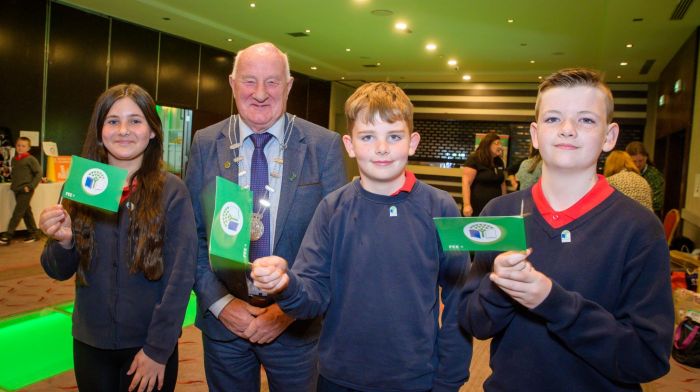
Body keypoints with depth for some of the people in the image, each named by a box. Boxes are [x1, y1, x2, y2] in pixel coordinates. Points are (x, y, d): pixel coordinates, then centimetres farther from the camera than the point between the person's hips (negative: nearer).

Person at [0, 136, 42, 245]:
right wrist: (13, 184, 13)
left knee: (17, 212, -7)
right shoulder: (14, 160, 13)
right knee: (26, 212, 12)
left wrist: (30, 186, -15)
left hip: (26, 191, -7)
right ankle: (33, 233, 19)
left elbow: (39, 173, -11)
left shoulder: (30, 159, -8)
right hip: (17, 190, 7)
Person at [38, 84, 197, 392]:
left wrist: (158, 349, -12)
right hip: (89, 342, 3)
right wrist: (63, 241, -16)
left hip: (148, 345, -3)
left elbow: (181, 276, -12)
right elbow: (59, 272, 4)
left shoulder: (172, 191, -11)